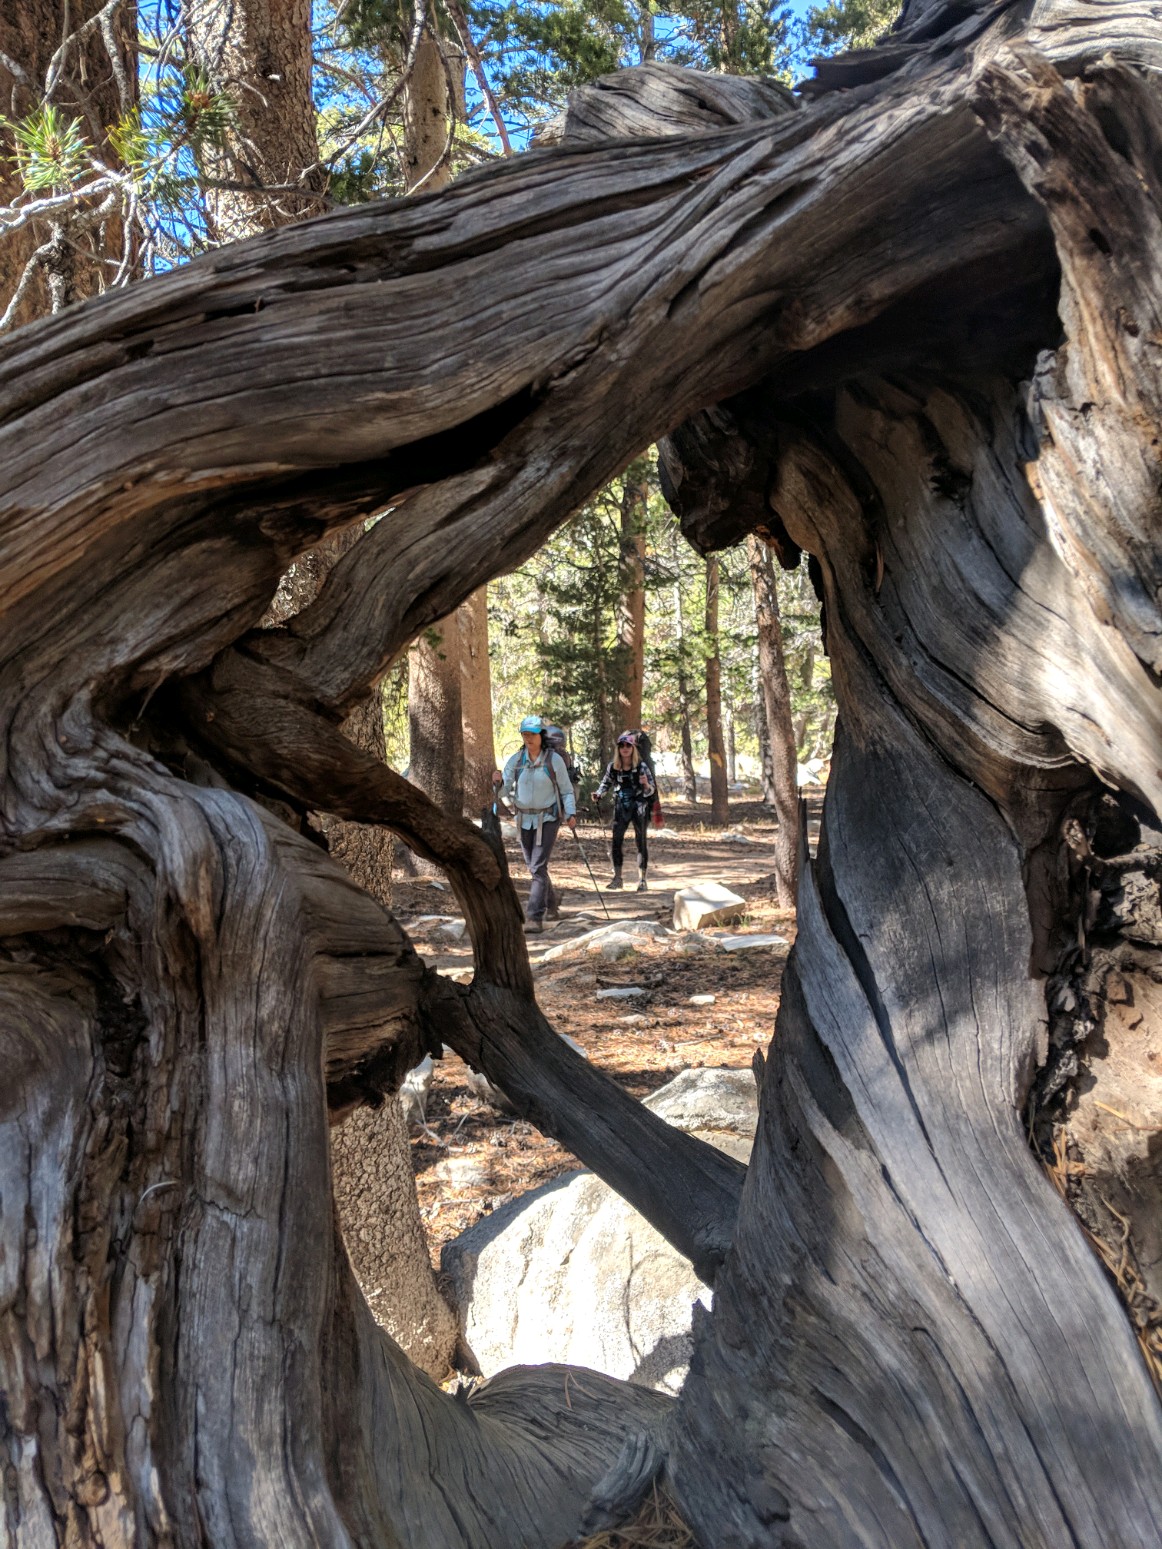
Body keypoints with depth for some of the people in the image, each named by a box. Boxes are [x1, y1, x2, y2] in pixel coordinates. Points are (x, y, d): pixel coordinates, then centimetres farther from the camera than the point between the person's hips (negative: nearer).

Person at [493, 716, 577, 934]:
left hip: (547, 819, -5)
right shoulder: (516, 760, 1)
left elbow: (566, 790, -1)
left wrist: (570, 813, -13)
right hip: (525, 819, 5)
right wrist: (498, 781, -22)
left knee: (538, 867, -13)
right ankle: (552, 900, 42)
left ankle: (534, 918, -14)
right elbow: (505, 789, 0)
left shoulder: (554, 760, -8)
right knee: (533, 866, 17)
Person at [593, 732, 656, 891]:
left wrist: (646, 785, -28)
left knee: (641, 842, -2)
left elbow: (651, 790, -7)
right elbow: (606, 783, 15)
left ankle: (641, 879, 3)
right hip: (620, 807, 3)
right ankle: (617, 877, 13)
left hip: (639, 806, -3)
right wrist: (598, 794, -2)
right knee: (616, 841, 2)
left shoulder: (642, 766, -10)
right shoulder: (612, 766, -2)